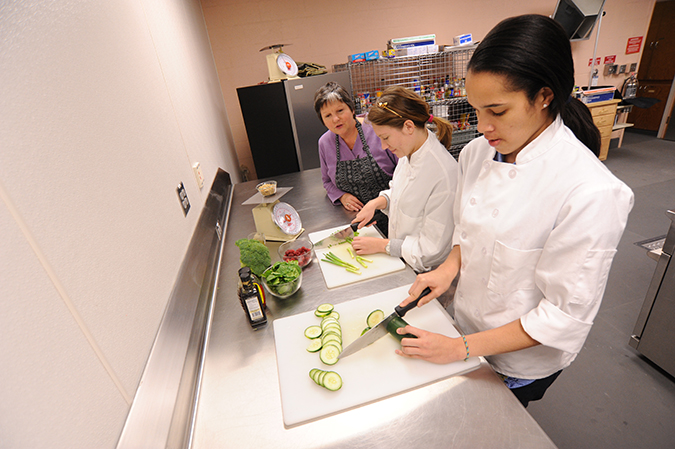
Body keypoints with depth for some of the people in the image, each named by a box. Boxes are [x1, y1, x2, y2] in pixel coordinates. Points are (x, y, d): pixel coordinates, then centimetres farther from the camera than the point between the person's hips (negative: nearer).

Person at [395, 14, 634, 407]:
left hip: (522, 358, -5)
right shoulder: (477, 152, -12)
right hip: (469, 323, 5)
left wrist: (461, 348, -23)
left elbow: (568, 313, -24)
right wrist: (451, 266, -14)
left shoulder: (590, 194, -31)